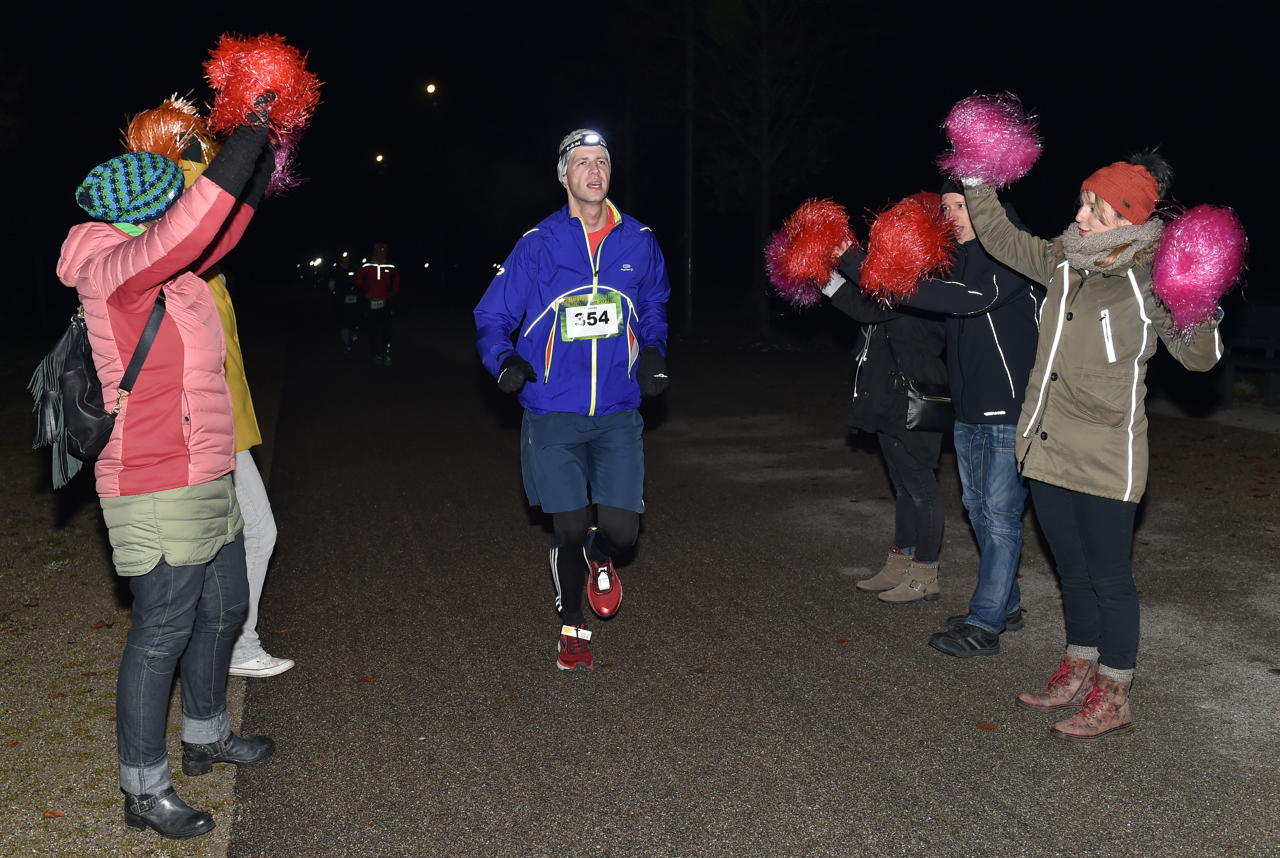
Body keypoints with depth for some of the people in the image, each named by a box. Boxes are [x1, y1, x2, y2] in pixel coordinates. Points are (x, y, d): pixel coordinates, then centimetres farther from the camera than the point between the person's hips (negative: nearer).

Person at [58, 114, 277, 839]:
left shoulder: (173, 271, 9)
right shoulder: (112, 271, -17)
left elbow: (220, 233, 25)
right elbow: (190, 229, -32)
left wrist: (259, 173, 11)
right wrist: (243, 148, -24)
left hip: (208, 481, 10)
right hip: (159, 490, -10)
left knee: (224, 607, 20)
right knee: (164, 630, -1)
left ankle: (207, 737, 39)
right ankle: (144, 790, 13)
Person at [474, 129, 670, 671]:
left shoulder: (638, 242, 5)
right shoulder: (538, 245, -2)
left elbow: (653, 306, 25)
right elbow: (492, 316, 3)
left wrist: (653, 354, 8)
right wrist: (504, 361, -17)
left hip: (618, 412, 2)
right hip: (554, 411, -2)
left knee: (621, 531, -5)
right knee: (570, 530, 0)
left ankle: (599, 559, 34)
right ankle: (573, 626, 27)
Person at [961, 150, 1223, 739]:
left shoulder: (1149, 278, -12)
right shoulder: (1064, 262, 5)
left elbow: (1200, 357, -12)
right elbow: (1000, 239, 19)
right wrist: (977, 183, 11)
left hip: (1105, 459, -6)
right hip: (1046, 448, 6)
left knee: (1108, 576, 4)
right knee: (1072, 570, 18)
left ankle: (1113, 698, 19)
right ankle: (1078, 674, 35)